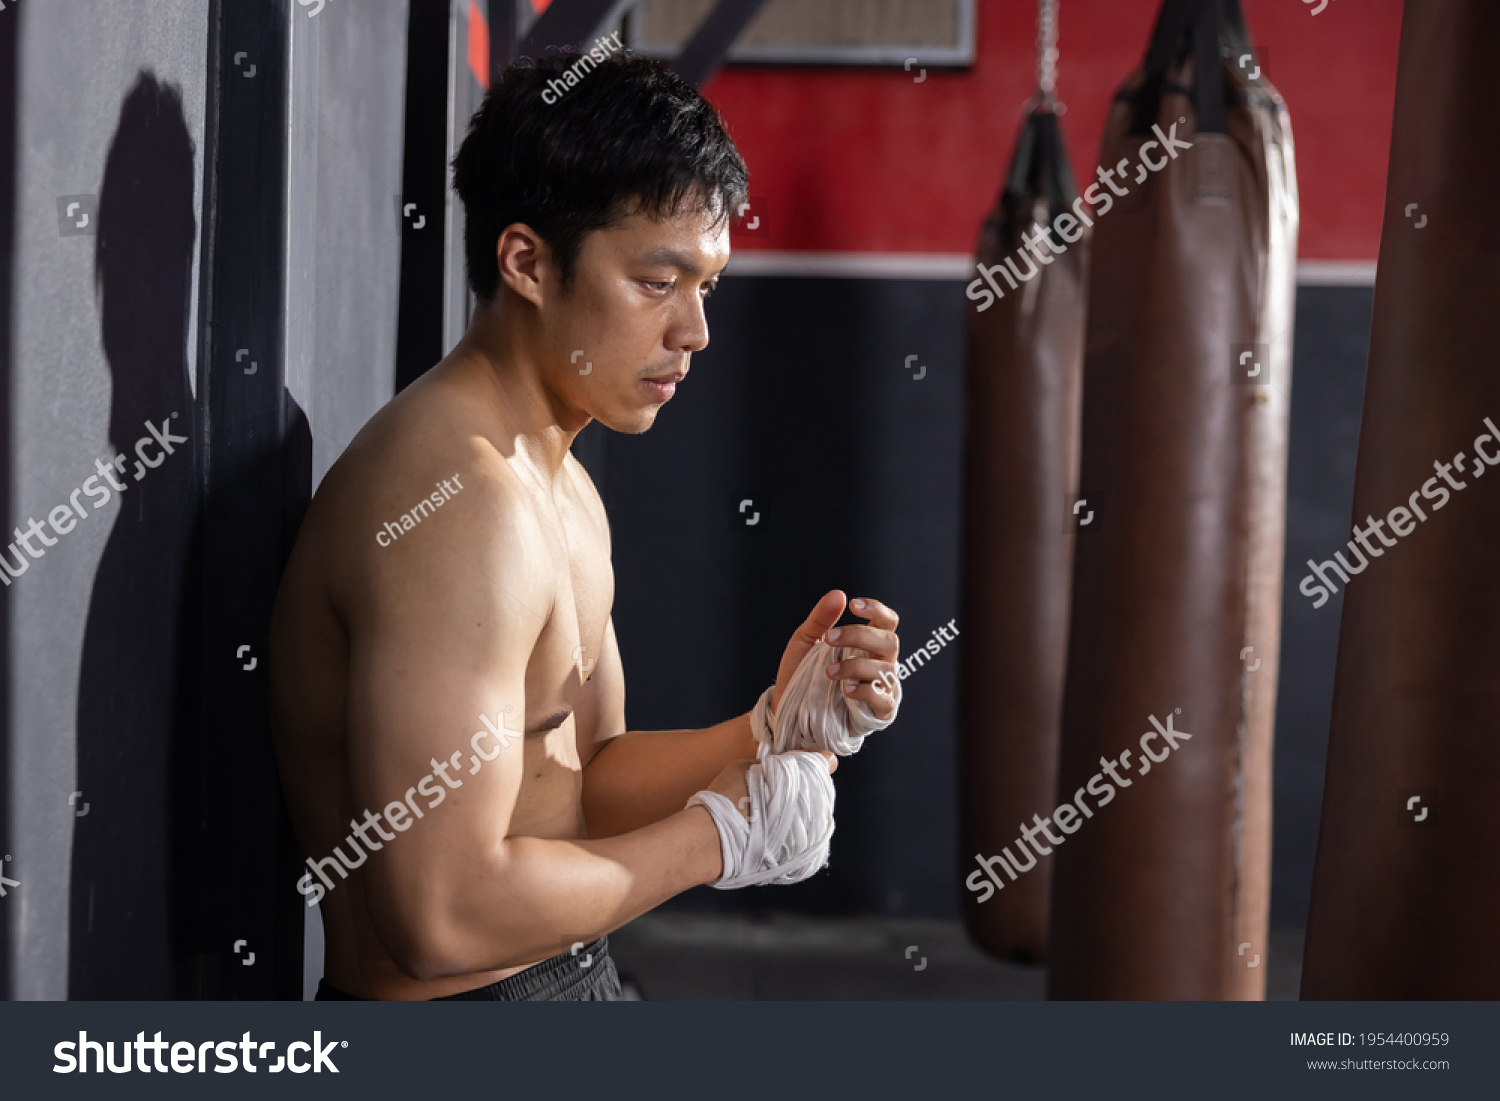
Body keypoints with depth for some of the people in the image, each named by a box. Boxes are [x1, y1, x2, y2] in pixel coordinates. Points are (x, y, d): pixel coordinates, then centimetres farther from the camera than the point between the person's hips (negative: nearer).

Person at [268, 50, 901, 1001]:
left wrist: (769, 731, -3)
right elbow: (445, 913, -27)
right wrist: (713, 838, -15)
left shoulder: (560, 484, 9)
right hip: (456, 1005, -9)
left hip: (570, 980, 9)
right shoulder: (461, 498, -22)